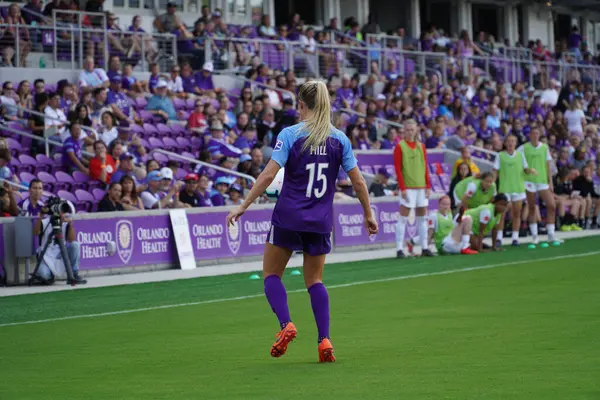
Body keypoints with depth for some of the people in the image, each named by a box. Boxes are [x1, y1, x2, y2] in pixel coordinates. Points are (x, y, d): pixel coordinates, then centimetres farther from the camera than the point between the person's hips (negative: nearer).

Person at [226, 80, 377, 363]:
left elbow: (269, 175, -14)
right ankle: (324, 340, 1)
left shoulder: (290, 135, -8)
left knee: (272, 274, 12)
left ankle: (286, 324, -12)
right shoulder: (339, 139, 2)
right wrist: (368, 215, 15)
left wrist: (243, 206, -9)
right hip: (321, 221, 3)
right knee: (314, 280, 15)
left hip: (288, 217, -3)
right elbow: (358, 182, 3)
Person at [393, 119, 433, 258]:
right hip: (407, 188, -5)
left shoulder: (421, 146, 11)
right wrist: (402, 188, -14)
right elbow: (398, 169, -7)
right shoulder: (400, 146, -3)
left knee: (422, 217, 8)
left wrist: (428, 186, 5)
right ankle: (399, 249, -6)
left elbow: (425, 167, 13)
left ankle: (424, 248, 14)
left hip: (421, 187, 5)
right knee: (403, 218, -6)